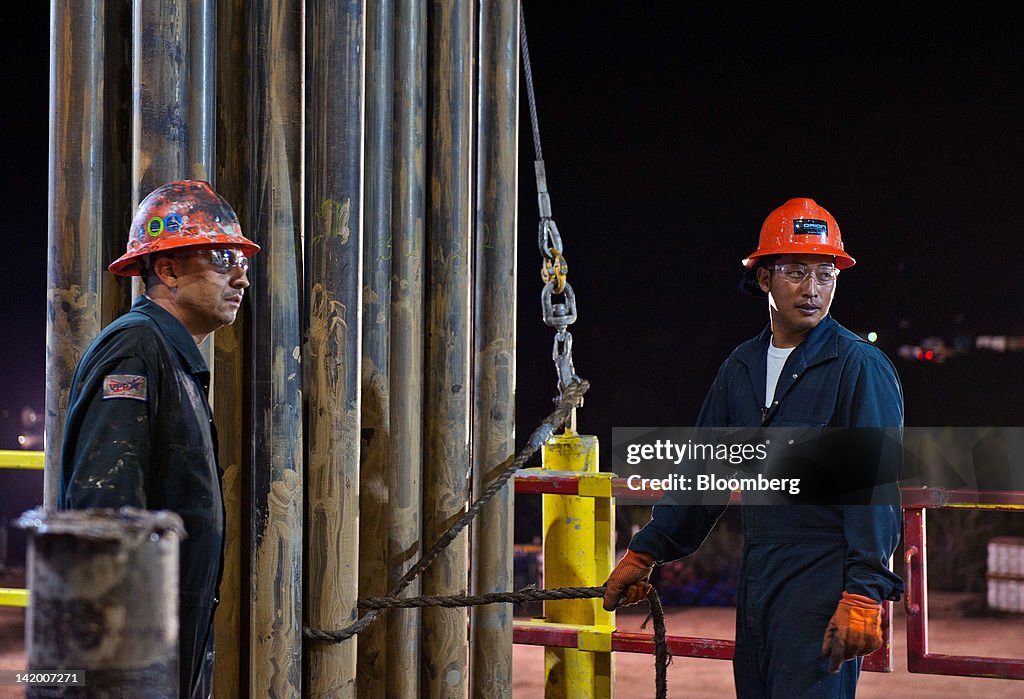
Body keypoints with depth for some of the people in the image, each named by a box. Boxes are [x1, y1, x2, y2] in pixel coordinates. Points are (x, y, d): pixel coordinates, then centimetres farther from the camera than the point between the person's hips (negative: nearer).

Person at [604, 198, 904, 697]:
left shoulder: (861, 366, -6)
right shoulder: (741, 367, 14)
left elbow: (878, 486, -13)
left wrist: (863, 594, -22)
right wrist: (645, 553, 20)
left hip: (824, 579, -7)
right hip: (755, 576, 7)